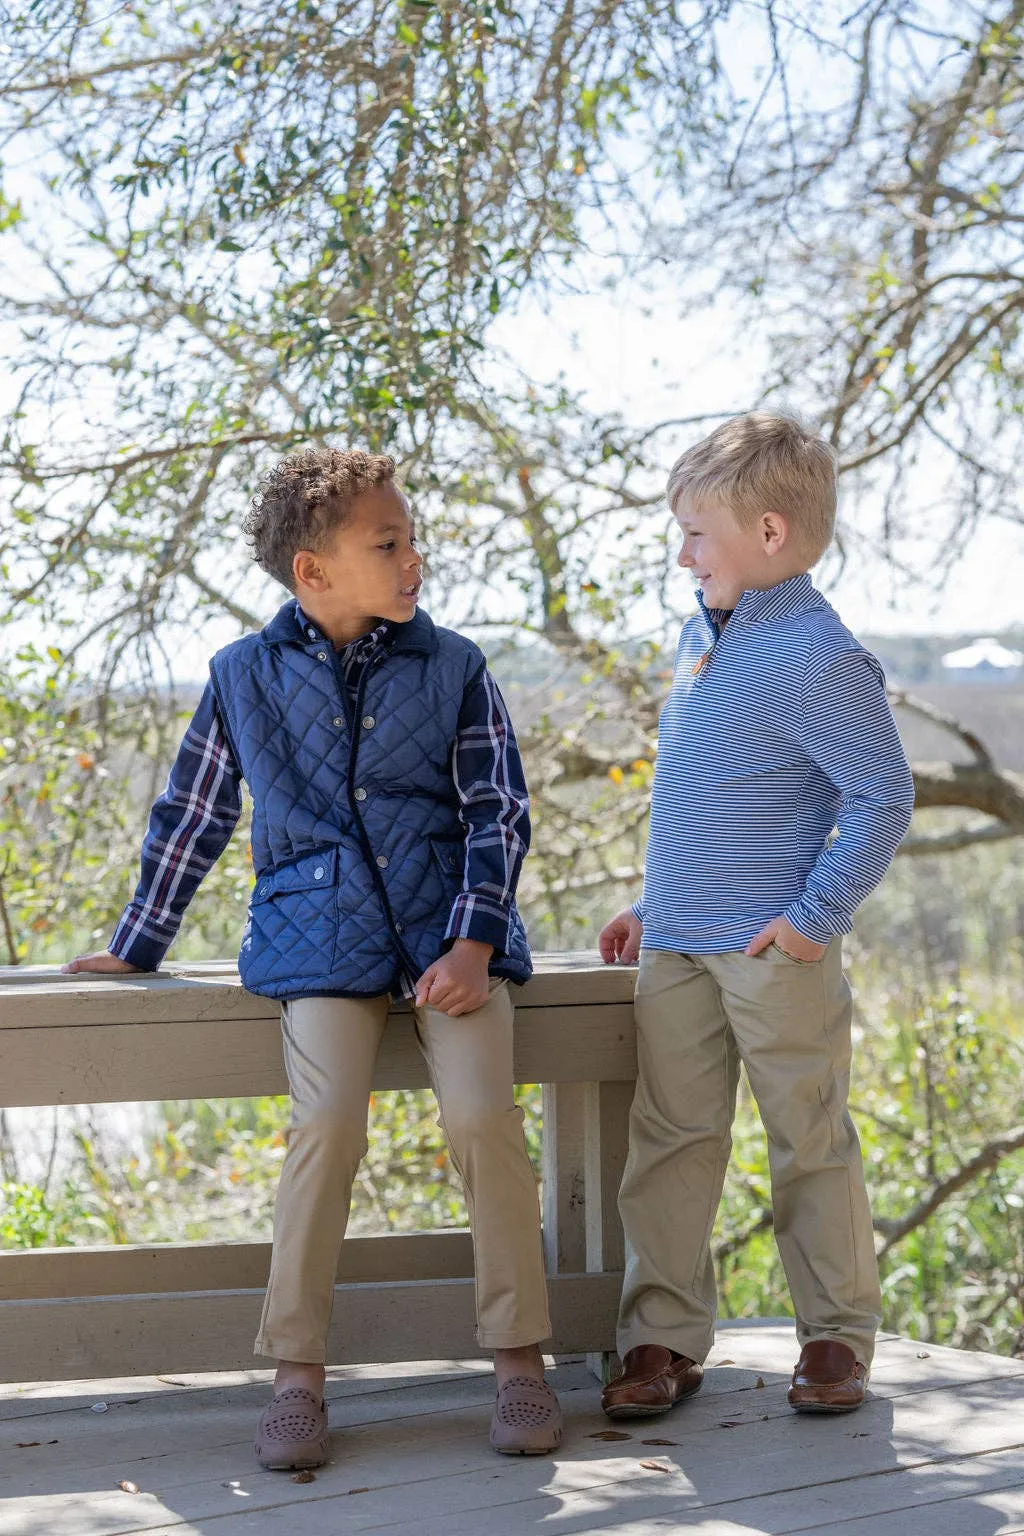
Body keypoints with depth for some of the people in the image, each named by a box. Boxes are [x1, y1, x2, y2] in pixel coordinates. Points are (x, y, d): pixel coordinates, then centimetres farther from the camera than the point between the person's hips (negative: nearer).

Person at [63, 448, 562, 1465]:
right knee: (326, 1125, -22)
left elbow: (500, 812, 5)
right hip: (320, 938, 0)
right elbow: (191, 819, 16)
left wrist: (473, 944, -7)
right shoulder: (245, 676, 6)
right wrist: (133, 950, 19)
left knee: (482, 1115, -20)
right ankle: (297, 1372, -10)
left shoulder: (451, 667, 6)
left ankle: (518, 1357, -5)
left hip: (447, 932, 1)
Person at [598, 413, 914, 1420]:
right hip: (675, 949, 8)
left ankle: (837, 1334, 16)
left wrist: (818, 916, -16)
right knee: (668, 1139, 7)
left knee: (809, 1142, 4)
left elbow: (882, 798, -14)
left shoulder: (819, 659, -14)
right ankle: (664, 1337, 14)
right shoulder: (701, 636, 13)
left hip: (774, 953, -7)